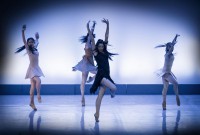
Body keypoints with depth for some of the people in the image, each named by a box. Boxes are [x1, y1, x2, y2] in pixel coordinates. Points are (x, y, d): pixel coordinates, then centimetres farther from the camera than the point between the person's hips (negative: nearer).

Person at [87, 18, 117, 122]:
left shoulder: (105, 52, 11)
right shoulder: (96, 53, -1)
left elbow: (106, 37, 10)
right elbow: (92, 40, -8)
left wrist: (107, 25, 8)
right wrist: (88, 29, -13)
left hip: (106, 76, 6)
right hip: (100, 75, -5)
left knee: (100, 96, 6)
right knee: (113, 88, -25)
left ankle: (97, 114, 10)